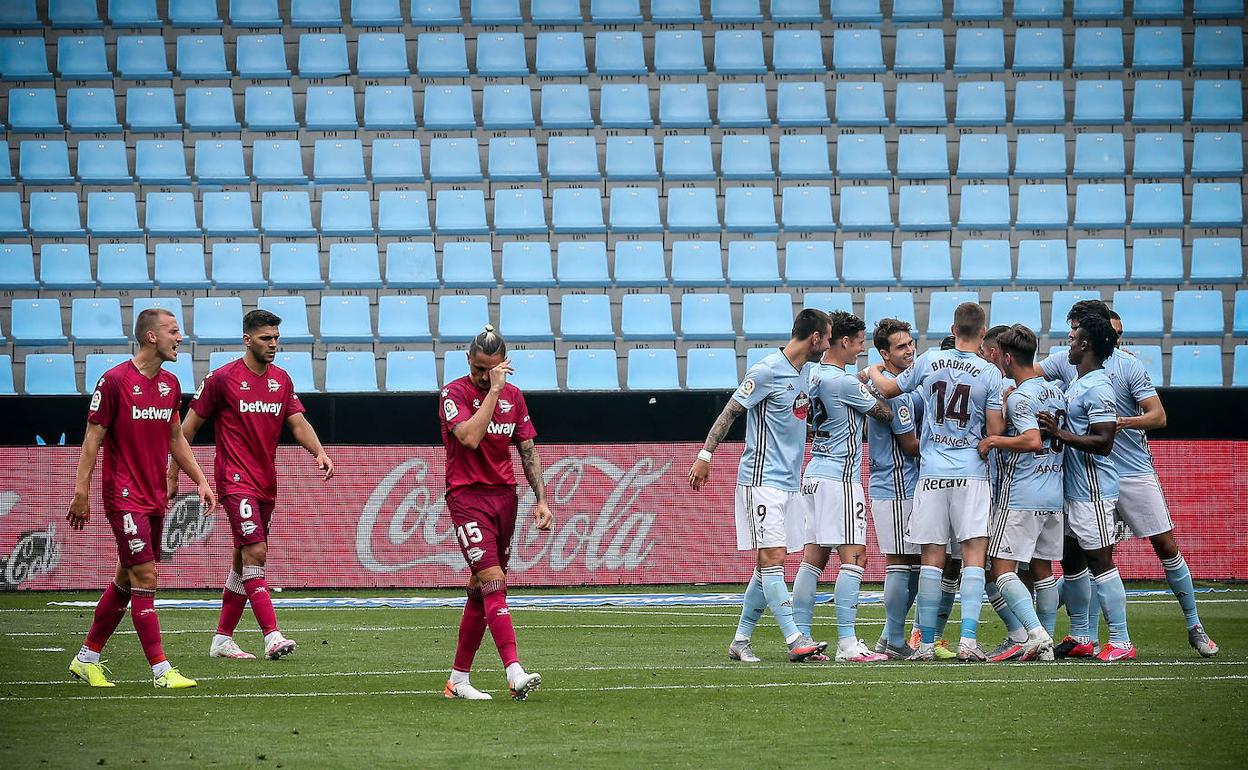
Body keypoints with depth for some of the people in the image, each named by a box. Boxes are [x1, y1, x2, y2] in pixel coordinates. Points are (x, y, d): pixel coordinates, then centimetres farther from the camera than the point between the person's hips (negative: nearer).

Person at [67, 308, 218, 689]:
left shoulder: (170, 384, 10)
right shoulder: (114, 381, -12)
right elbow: (93, 439, -10)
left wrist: (201, 481, 14)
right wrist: (81, 492, -12)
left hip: (155, 499, 8)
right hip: (124, 497, -8)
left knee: (126, 580, 12)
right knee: (145, 578, -10)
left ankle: (87, 658, 24)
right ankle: (161, 670, -9)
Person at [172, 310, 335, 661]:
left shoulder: (281, 379, 10)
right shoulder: (222, 379, -7)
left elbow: (298, 423, 8)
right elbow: (189, 426, -2)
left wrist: (319, 452, -12)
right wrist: (173, 476, -2)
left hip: (266, 483, 7)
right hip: (236, 481, -7)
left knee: (243, 560, 10)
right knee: (255, 553, -17)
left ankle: (222, 638, 19)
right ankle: (272, 637, -22)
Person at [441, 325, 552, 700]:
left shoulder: (513, 396, 11)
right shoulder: (454, 393, -6)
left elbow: (528, 451, 16)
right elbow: (470, 437, -23)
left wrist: (541, 498, 8)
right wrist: (494, 390, -19)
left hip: (504, 497, 6)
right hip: (467, 497, -6)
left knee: (481, 590, 7)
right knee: (493, 582, -17)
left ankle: (458, 679, 13)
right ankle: (515, 673, -27)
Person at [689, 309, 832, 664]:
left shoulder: (809, 371, 13)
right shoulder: (767, 371, -12)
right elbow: (730, 411, -9)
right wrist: (705, 454, -12)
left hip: (789, 482, 9)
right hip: (761, 479, -9)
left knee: (770, 563, 7)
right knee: (773, 558, -12)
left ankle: (741, 640, 13)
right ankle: (795, 640, -20)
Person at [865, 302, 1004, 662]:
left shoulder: (929, 362, 2)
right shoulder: (990, 373, -4)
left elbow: (888, 390, 17)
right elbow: (995, 433, -3)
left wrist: (873, 372, 38)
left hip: (932, 472, 2)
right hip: (971, 472, -2)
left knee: (932, 557, 5)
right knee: (973, 554, -3)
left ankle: (926, 643, 5)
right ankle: (968, 638, -14)